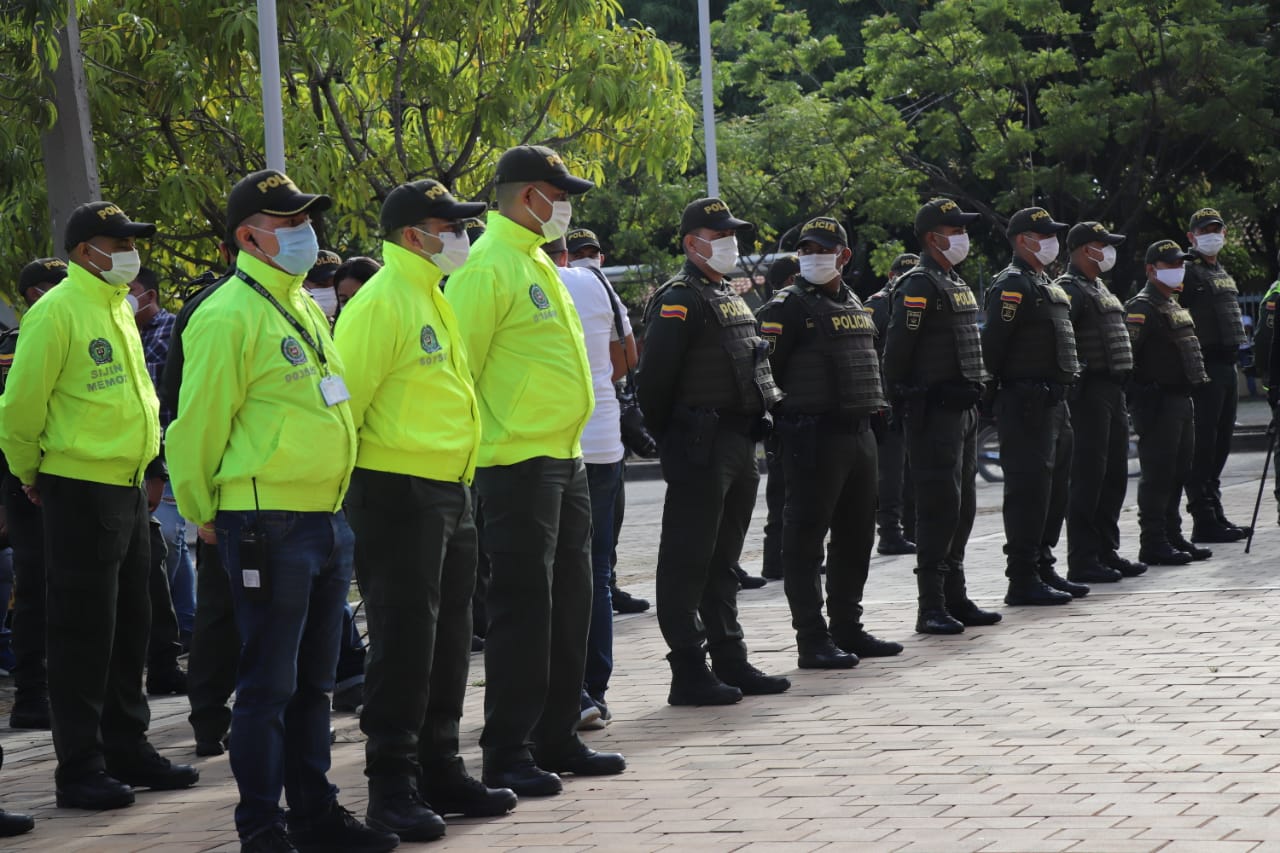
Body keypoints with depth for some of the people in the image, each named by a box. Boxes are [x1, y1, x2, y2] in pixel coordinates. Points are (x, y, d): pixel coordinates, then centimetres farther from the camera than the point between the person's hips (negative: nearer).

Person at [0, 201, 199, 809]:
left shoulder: (118, 309, 14)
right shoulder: (57, 311, -14)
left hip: (128, 486, 9)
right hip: (81, 491, -8)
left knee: (129, 626, 14)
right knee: (83, 634, -4)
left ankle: (127, 748, 24)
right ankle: (79, 770, 2)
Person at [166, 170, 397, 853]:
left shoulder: (304, 308, 16)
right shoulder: (229, 316, -13)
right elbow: (197, 426, -10)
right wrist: (205, 515, -2)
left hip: (328, 517, 8)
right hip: (269, 526, -8)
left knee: (312, 682, 14)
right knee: (269, 685, -3)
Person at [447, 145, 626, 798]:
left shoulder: (535, 261, 17)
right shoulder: (488, 266, -14)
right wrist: (475, 446, -16)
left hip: (562, 459, 10)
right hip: (518, 464, -10)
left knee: (568, 602, 13)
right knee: (522, 608, -6)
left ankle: (556, 739, 22)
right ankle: (507, 756, -1)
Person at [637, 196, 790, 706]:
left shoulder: (730, 299, 19)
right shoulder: (679, 300, -12)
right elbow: (654, 377, -16)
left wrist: (754, 426, 17)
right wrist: (668, 441, -10)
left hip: (739, 447, 10)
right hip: (701, 451, -10)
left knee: (722, 562, 15)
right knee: (687, 563, -5)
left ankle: (730, 662, 21)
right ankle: (689, 674, -5)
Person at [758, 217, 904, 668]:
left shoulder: (854, 305, 16)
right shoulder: (787, 307, -7)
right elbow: (766, 372, -11)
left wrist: (870, 408, 16)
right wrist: (785, 425, -13)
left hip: (858, 431, 8)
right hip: (814, 435, -8)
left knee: (856, 538, 13)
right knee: (806, 538, -5)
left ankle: (848, 629, 22)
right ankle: (812, 639, -4)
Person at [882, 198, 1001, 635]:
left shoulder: (957, 284, 18)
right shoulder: (918, 285, -13)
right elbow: (896, 352, -15)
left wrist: (973, 392, 17)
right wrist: (901, 406, -12)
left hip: (963, 407, 10)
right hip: (935, 411, -10)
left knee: (961, 507, 12)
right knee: (939, 505, -10)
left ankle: (956, 598, 19)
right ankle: (931, 607, -8)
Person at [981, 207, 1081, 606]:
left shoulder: (1046, 284, 20)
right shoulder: (1013, 284, -12)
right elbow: (993, 343, -18)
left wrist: (1062, 390, 19)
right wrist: (991, 391, -16)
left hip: (1054, 402, 10)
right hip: (1027, 404, -10)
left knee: (1054, 487, 14)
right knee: (1028, 489, -8)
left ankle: (1044, 569, 22)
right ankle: (1022, 580, -6)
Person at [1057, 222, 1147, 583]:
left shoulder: (1100, 288, 21)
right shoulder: (1069, 289, -11)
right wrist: (1072, 376, -23)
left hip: (1113, 392, 10)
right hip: (1090, 394, -10)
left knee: (1115, 475, 13)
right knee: (1088, 476, -7)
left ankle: (1107, 551, 20)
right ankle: (1082, 560, -5)